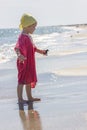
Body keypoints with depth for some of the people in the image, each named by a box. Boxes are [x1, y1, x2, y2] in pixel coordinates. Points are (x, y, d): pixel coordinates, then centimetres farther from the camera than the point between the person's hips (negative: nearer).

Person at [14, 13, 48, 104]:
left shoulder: (28, 36, 12)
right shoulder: (22, 37, -20)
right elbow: (17, 47, -34)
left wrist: (40, 51, 34)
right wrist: (19, 55, -52)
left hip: (30, 62, 10)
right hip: (23, 62, -10)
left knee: (29, 80, 16)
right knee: (22, 81, -3)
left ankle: (30, 97, 26)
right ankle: (20, 99, 3)